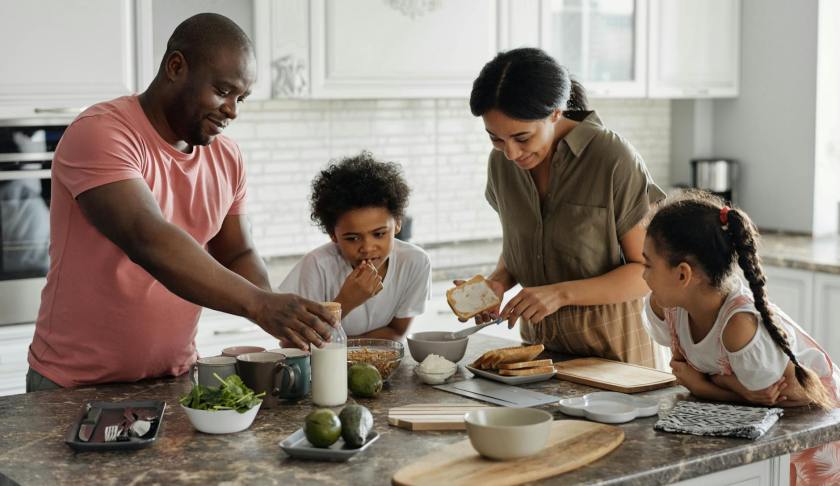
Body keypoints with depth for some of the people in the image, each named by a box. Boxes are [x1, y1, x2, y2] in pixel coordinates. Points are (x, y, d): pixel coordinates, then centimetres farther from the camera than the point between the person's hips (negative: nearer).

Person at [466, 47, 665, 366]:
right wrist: (498, 282, -8)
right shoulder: (502, 161, -1)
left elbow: (649, 271, -13)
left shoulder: (614, 158, -17)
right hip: (537, 339, 4)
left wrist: (561, 293, -23)